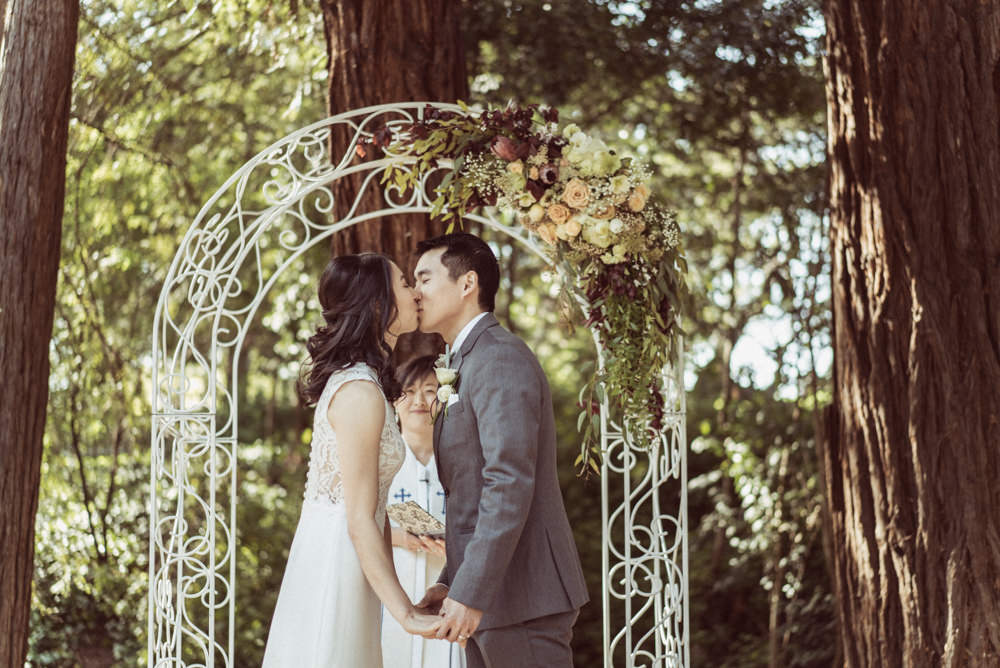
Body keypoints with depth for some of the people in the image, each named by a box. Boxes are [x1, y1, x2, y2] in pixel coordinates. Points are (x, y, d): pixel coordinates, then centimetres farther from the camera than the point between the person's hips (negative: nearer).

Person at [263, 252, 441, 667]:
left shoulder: (356, 380, 13)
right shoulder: (361, 392, -17)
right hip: (335, 567, -9)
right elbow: (360, 522, -19)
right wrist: (405, 613, -18)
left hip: (327, 558, 9)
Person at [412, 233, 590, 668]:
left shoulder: (501, 359, -13)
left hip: (522, 597, -10)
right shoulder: (468, 363, 20)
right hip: (490, 599, 10)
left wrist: (470, 593, -23)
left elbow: (510, 484, -22)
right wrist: (451, 582, 15)